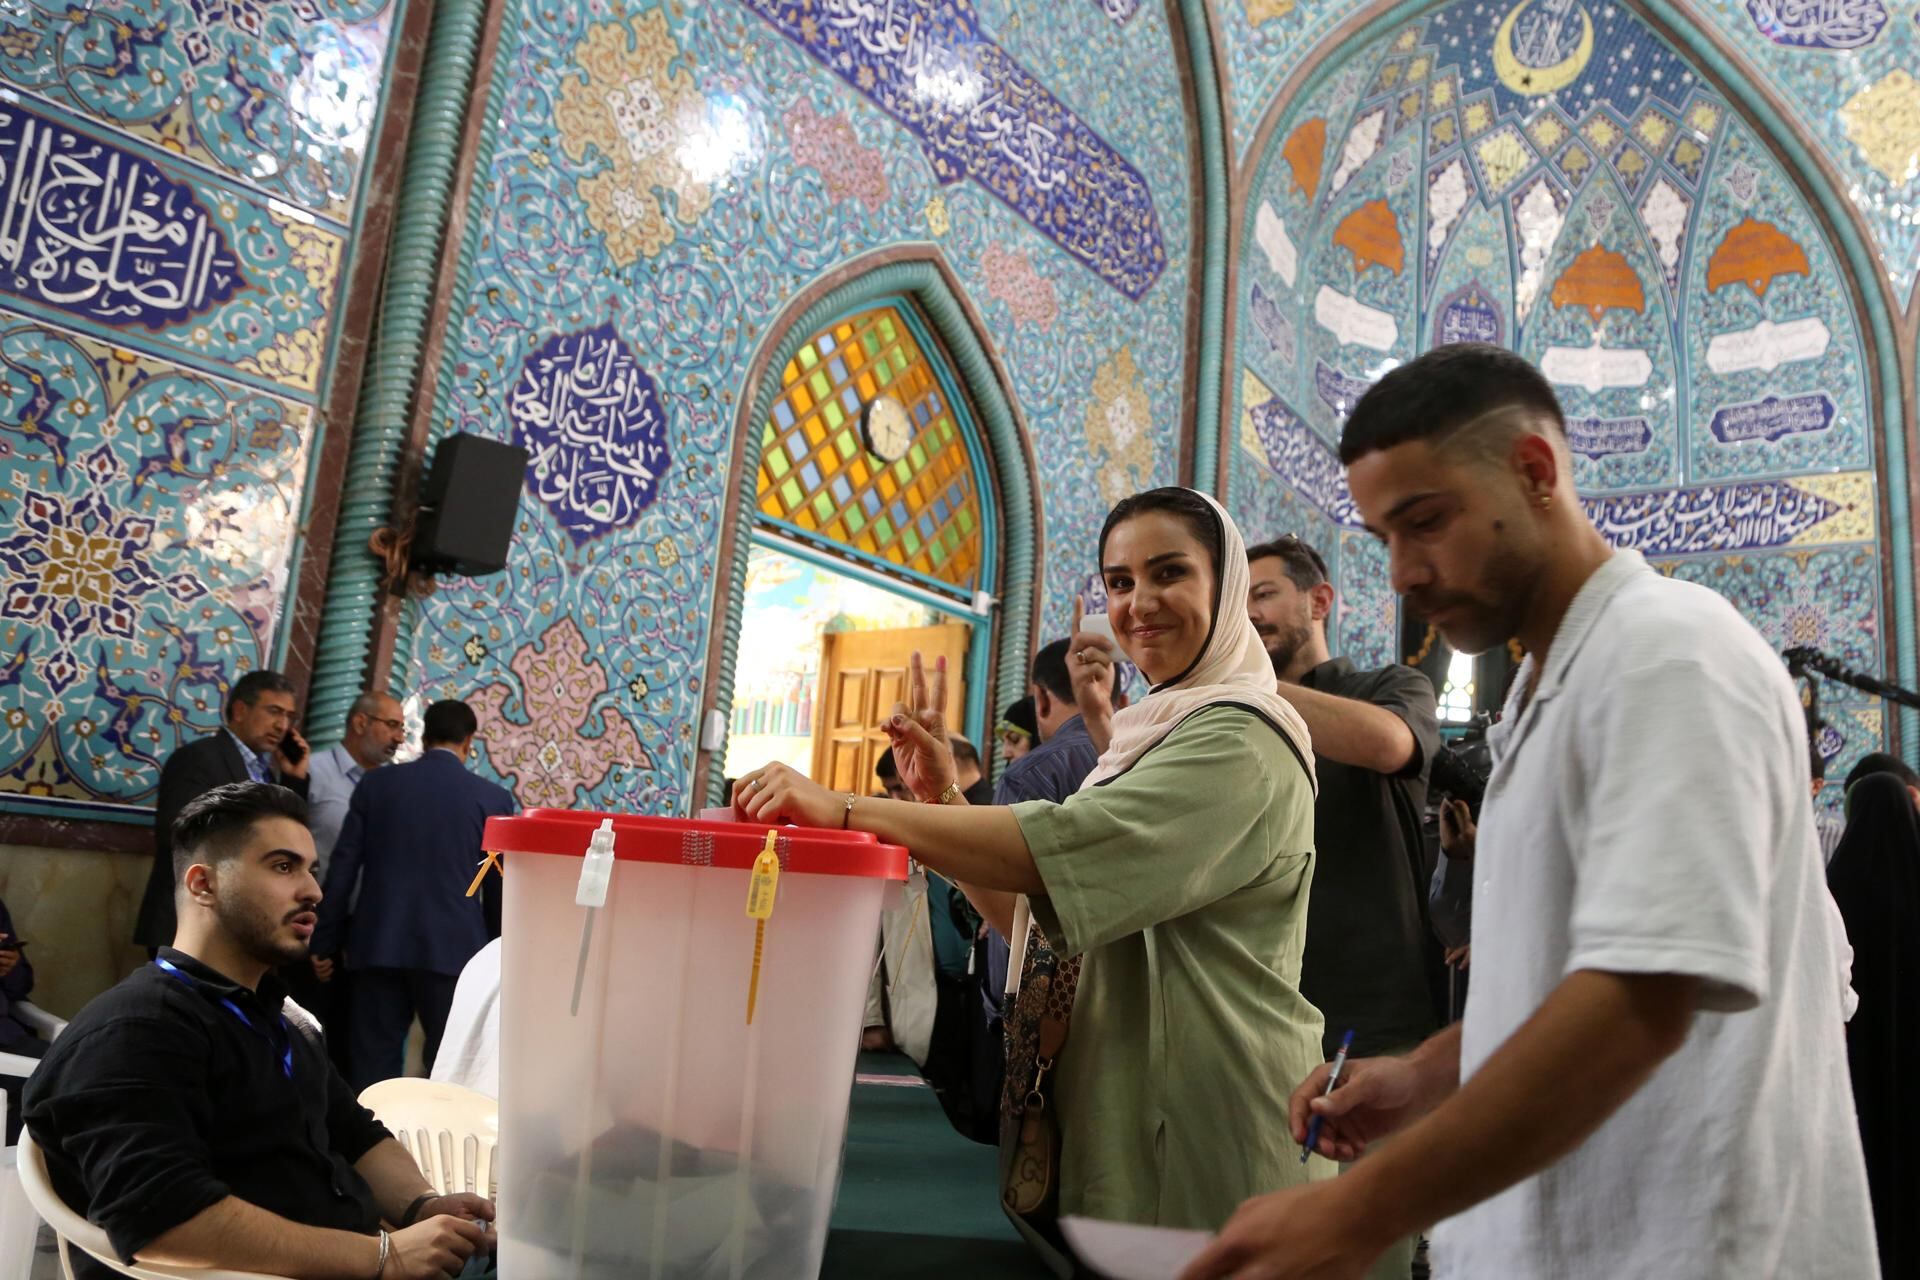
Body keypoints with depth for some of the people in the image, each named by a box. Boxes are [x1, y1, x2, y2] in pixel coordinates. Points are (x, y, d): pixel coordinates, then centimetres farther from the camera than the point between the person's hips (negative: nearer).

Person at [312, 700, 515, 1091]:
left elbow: (342, 868, 3)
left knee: (372, 1066, 9)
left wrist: (325, 943, 9)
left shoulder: (375, 783, 4)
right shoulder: (492, 797, -1)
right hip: (452, 948, -2)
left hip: (379, 946, 2)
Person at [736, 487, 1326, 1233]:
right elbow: (1034, 919, 8)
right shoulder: (1161, 736, 12)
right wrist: (942, 797, -3)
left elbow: (1059, 847, -29)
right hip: (1127, 1103, 8)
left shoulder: (1242, 740, -16)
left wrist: (843, 809, -28)